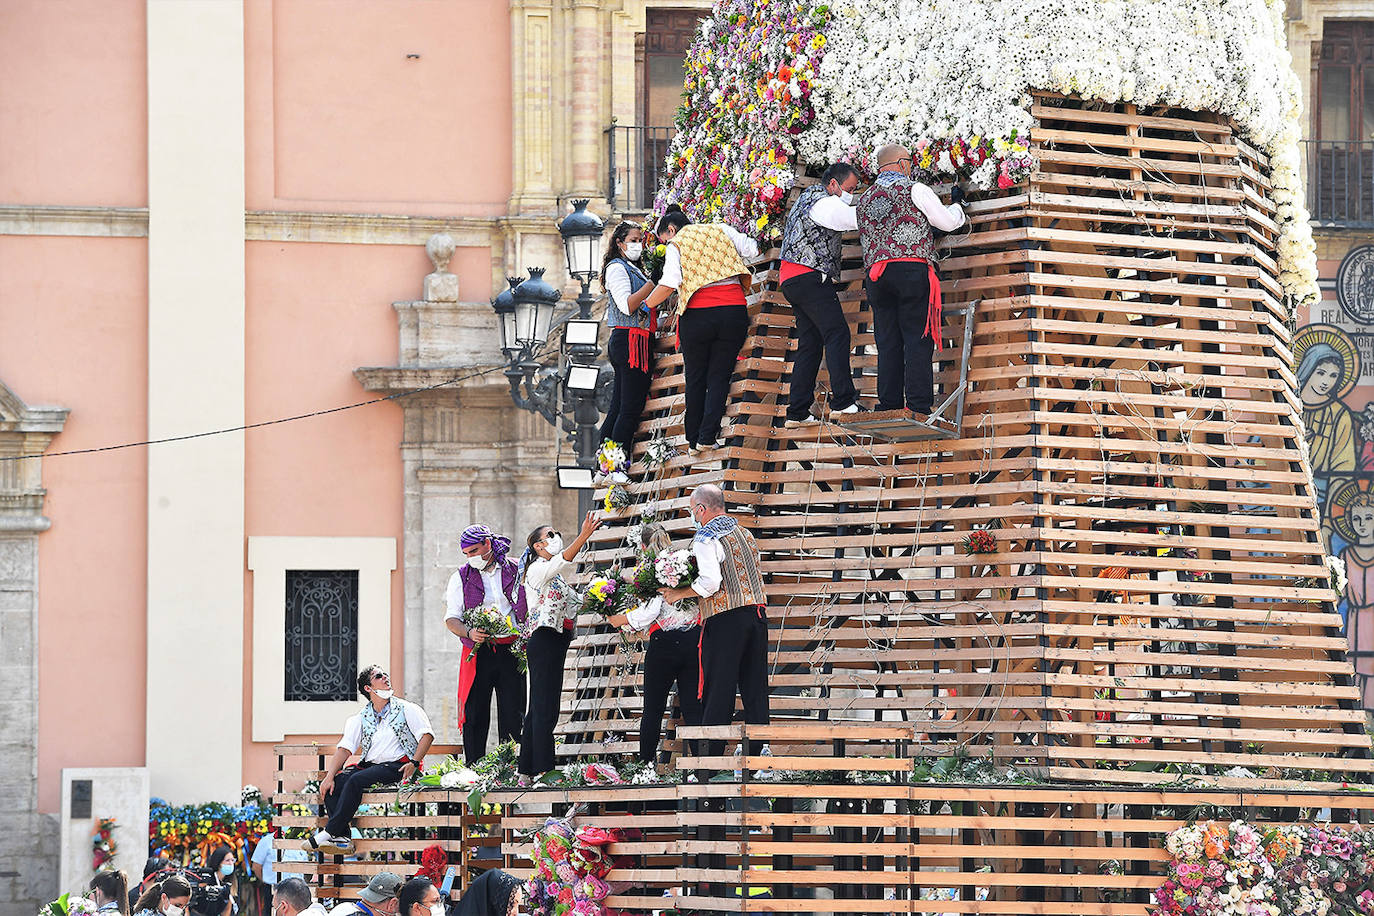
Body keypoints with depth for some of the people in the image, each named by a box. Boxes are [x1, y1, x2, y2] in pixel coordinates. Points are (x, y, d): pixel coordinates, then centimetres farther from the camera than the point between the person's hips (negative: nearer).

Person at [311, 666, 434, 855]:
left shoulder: (407, 709, 7)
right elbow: (344, 749, 6)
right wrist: (330, 776, -9)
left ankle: (330, 832, -30)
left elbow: (427, 735, -3)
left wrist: (414, 763, -17)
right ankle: (343, 838, -31)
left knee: (356, 780, -31)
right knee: (334, 783, -22)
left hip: (396, 767, -5)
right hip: (368, 765, 5)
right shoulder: (360, 719, 16)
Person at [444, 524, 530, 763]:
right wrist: (469, 633, -17)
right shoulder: (461, 577, 8)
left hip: (511, 651, 0)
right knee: (474, 715, -4)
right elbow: (451, 619, 4)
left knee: (512, 715, -2)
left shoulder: (517, 571, 8)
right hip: (478, 653, 0)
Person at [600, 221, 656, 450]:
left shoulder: (633, 269, 23)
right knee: (631, 408, -11)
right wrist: (653, 283, -18)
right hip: (629, 341, -10)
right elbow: (627, 306, -16)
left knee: (618, 408, 8)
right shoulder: (617, 267, -6)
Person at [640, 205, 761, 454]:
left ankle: (693, 441, 14)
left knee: (695, 379, 12)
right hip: (734, 311, 2)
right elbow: (752, 250, 9)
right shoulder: (720, 230, 14)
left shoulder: (676, 246, 4)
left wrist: (648, 304, 1)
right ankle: (707, 437, -4)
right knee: (719, 377, 6)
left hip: (698, 314, -2)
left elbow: (670, 283, -11)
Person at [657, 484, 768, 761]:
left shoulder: (706, 538, -7)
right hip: (757, 615, 7)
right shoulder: (745, 534, 17)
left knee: (718, 691, -5)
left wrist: (679, 593, -6)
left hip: (724, 620, -7)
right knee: (755, 689, 9)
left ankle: (711, 755, -7)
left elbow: (711, 582, -20)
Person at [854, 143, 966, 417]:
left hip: (876, 275, 5)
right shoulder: (914, 189, 3)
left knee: (888, 344, 5)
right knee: (917, 341, -7)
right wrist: (958, 205, 23)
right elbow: (947, 222, 4)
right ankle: (919, 407, -15)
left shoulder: (864, 200, 20)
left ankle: (888, 407, -2)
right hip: (912, 269, -5)